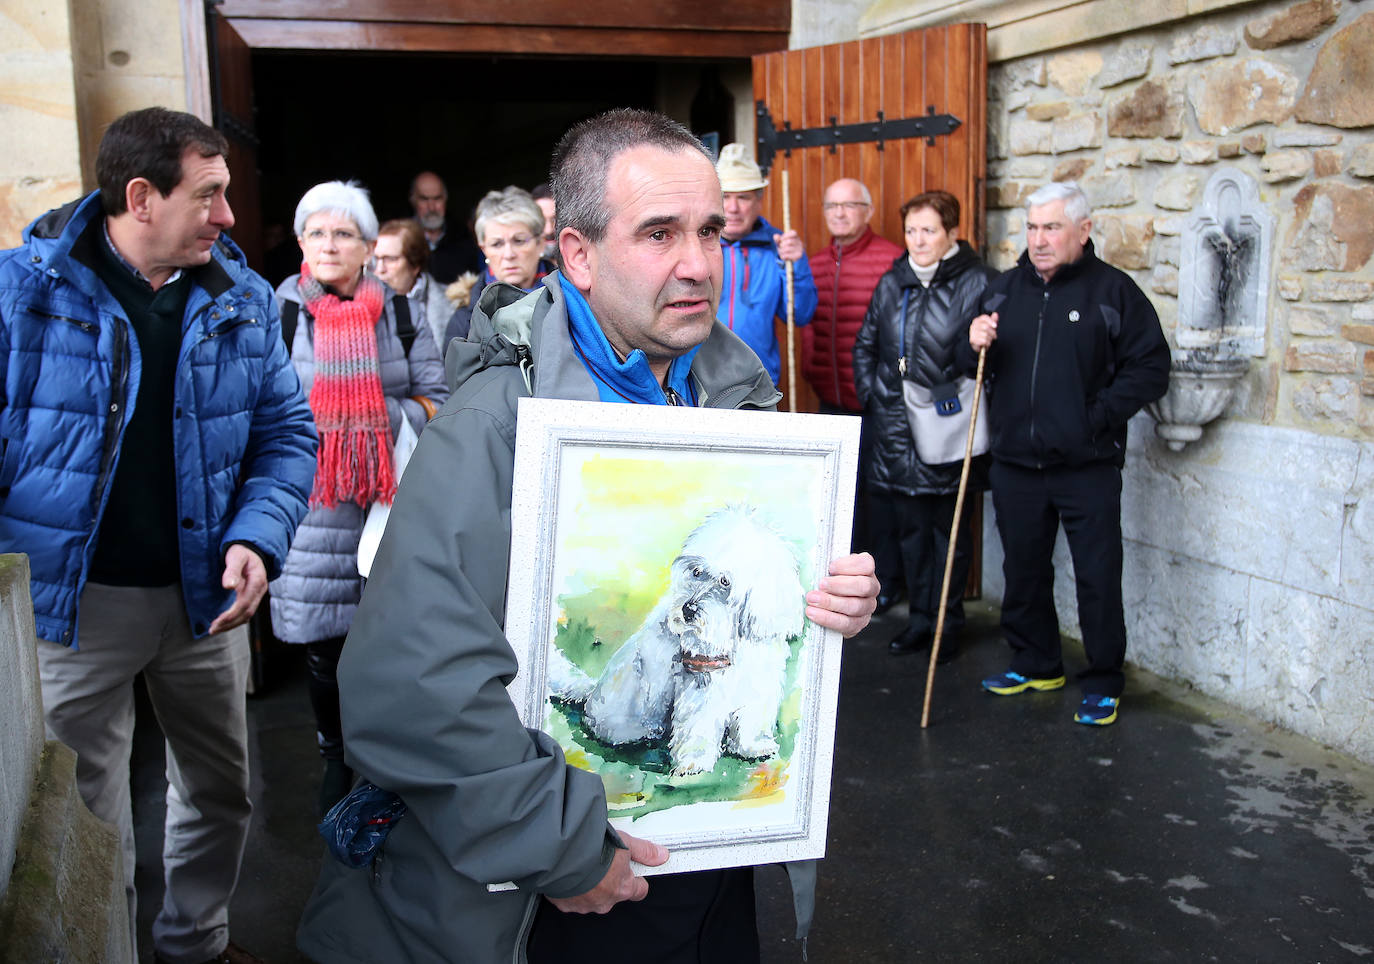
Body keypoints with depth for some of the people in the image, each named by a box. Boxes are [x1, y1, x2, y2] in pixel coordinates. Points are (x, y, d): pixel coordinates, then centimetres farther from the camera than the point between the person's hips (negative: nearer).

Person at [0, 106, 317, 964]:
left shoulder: (243, 299, 0)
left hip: (204, 597, 4)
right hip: (72, 601, -4)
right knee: (85, 823, 7)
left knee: (222, 789, 19)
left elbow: (286, 432, 4)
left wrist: (256, 540, -11)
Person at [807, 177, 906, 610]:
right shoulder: (814, 264, 10)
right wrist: (811, 372, 13)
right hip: (831, 402, 6)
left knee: (880, 491, 4)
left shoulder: (891, 259, -9)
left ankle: (887, 578, 18)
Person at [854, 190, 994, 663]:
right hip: (897, 428, 5)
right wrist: (870, 395, 10)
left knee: (949, 526, 5)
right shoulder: (892, 283, 11)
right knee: (911, 525, 11)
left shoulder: (976, 283, -6)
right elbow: (865, 345, 20)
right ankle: (919, 618, 22)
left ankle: (948, 621, 17)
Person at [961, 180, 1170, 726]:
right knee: (1023, 570, 15)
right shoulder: (1004, 290, 10)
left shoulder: (1113, 290, -4)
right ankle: (1035, 665, 33)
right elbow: (973, 367, 17)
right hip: (1014, 463, 5)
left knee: (1098, 578, 0)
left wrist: (1099, 417, -13)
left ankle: (1103, 685, 15)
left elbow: (1151, 368, -6)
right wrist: (974, 346, -5)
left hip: (1087, 467, -4)